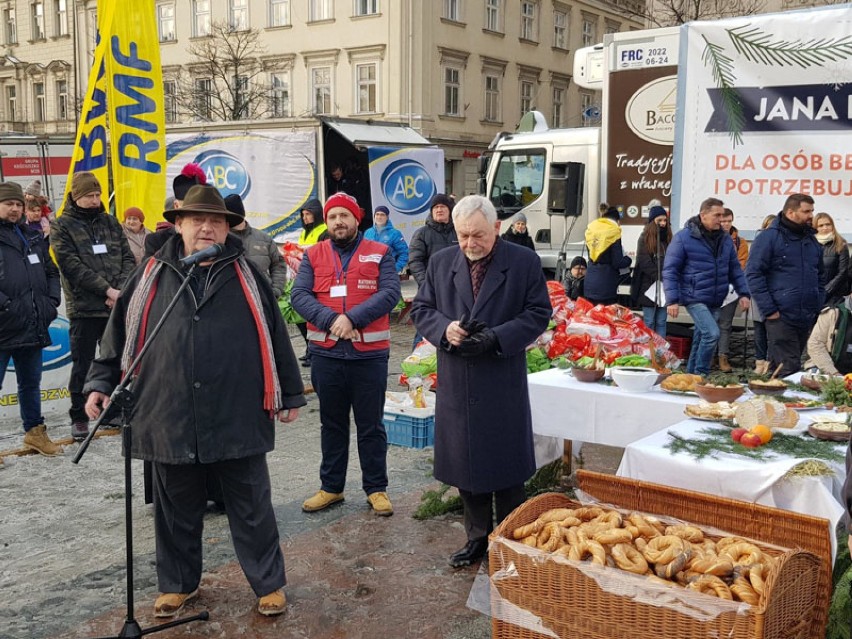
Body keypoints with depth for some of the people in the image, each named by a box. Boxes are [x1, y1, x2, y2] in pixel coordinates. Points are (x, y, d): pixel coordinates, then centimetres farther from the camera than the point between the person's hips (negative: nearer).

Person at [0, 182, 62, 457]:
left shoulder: (33, 237, 14)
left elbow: (51, 272, 21)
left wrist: (51, 301, 8)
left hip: (33, 326, 6)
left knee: (31, 383, 18)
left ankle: (34, 431, 31)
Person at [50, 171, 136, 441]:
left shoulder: (111, 223, 12)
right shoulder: (62, 226, 0)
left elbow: (128, 259, 7)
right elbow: (72, 266, -10)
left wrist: (121, 290, -10)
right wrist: (107, 290, -16)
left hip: (117, 306, 4)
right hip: (84, 307, -3)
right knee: (83, 364, 3)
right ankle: (79, 417, 14)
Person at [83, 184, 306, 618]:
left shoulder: (246, 276, 4)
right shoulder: (151, 276, 6)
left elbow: (275, 337, 7)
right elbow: (120, 335, 12)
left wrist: (290, 394, 8)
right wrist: (101, 383, 4)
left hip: (238, 420, -1)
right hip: (170, 421, 1)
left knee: (252, 510, 10)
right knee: (177, 511, 16)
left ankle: (269, 583, 25)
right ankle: (178, 583, 34)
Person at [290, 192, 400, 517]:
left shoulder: (379, 254, 4)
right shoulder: (313, 255, 8)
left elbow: (390, 292, -9)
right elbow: (299, 295, -3)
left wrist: (352, 319, -19)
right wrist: (331, 320, -19)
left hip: (369, 353, -2)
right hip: (325, 353, 2)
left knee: (371, 426, 8)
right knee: (332, 424, 14)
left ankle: (376, 488, 20)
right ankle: (331, 487, 26)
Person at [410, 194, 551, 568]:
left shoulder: (525, 263, -4)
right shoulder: (441, 263, 4)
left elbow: (539, 313, -4)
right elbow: (421, 309, 8)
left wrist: (495, 337, -18)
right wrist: (445, 328, -14)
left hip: (504, 384, -3)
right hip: (456, 383, 3)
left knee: (507, 468, 6)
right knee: (465, 466, 13)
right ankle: (477, 539, 28)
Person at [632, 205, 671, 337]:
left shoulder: (668, 238, 11)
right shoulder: (645, 238, -2)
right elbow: (644, 262, -10)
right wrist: (661, 276, -14)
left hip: (664, 287, 4)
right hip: (649, 286, -4)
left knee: (661, 322, 7)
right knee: (649, 322, -1)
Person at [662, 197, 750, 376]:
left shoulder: (725, 239, 9)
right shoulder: (683, 237, -9)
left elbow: (735, 268, 17)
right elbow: (669, 270, -9)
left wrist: (743, 293, 6)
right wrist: (672, 300, -15)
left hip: (715, 301, 6)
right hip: (695, 298, -6)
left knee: (700, 339, 13)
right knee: (712, 333, -20)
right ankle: (700, 374, -5)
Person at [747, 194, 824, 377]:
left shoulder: (812, 241, 16)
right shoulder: (769, 238, -6)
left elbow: (819, 277, 23)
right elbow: (753, 274, -11)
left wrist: (818, 307, 11)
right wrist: (769, 310, -15)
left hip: (807, 320, 7)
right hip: (781, 317, -7)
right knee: (789, 369, -10)